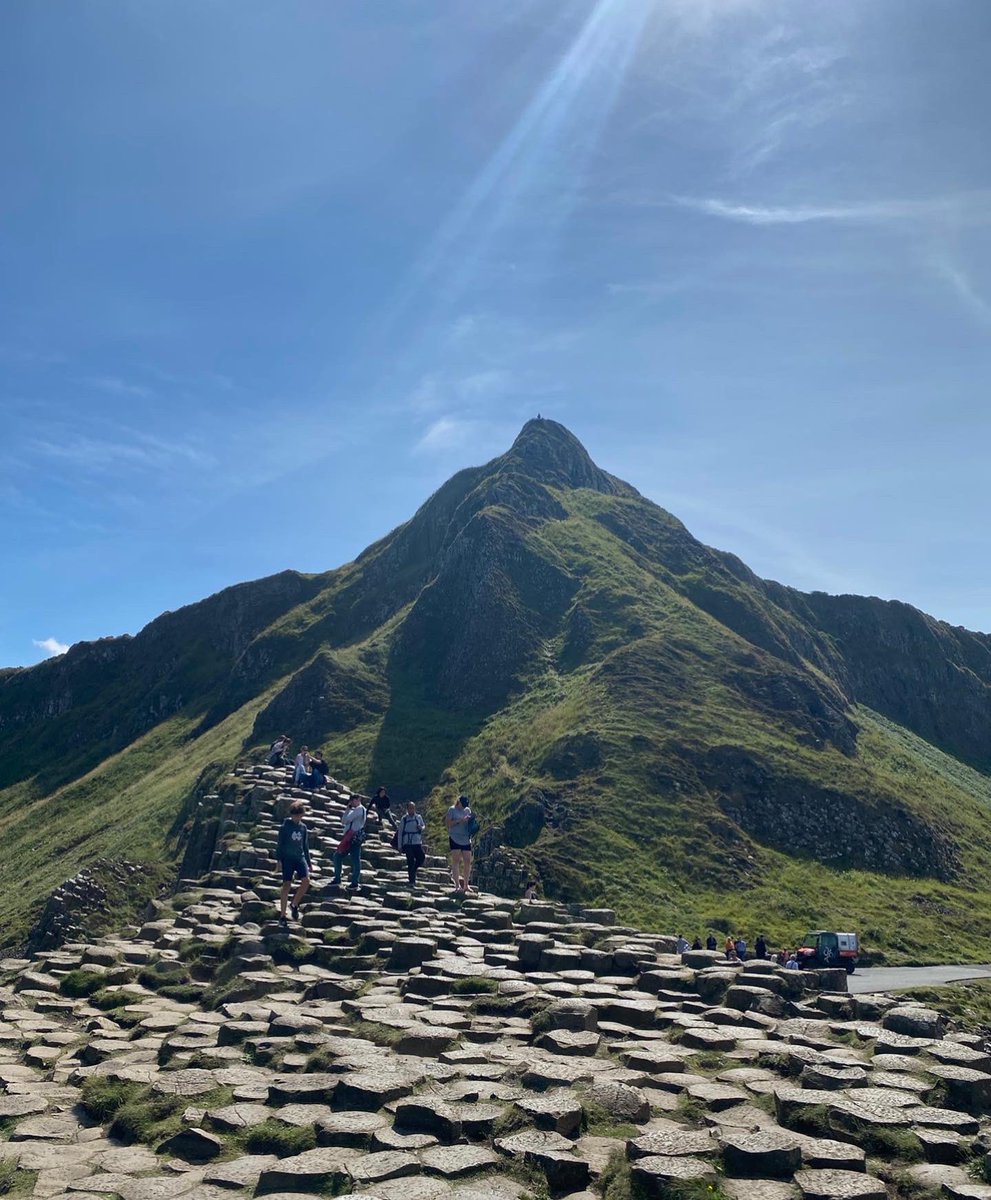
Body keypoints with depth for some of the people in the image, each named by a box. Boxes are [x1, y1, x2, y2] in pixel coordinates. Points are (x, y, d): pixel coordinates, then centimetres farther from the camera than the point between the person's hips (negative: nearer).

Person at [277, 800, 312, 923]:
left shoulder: (303, 827, 9)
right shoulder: (285, 827, -3)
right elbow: (280, 843, -2)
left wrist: (309, 862, 17)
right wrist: (279, 859, -10)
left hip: (300, 857, 4)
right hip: (287, 858, -3)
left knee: (306, 880, -16)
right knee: (287, 885, -4)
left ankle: (295, 904, 5)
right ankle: (282, 915, 5)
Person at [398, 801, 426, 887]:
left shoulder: (418, 817, 6)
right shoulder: (404, 819, 0)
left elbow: (423, 826, 20)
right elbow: (400, 832, 3)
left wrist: (421, 828, -6)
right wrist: (400, 845, 0)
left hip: (417, 843, 3)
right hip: (407, 843, -3)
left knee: (421, 858, -4)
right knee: (410, 861, -6)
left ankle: (413, 870, 26)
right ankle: (411, 881, -1)